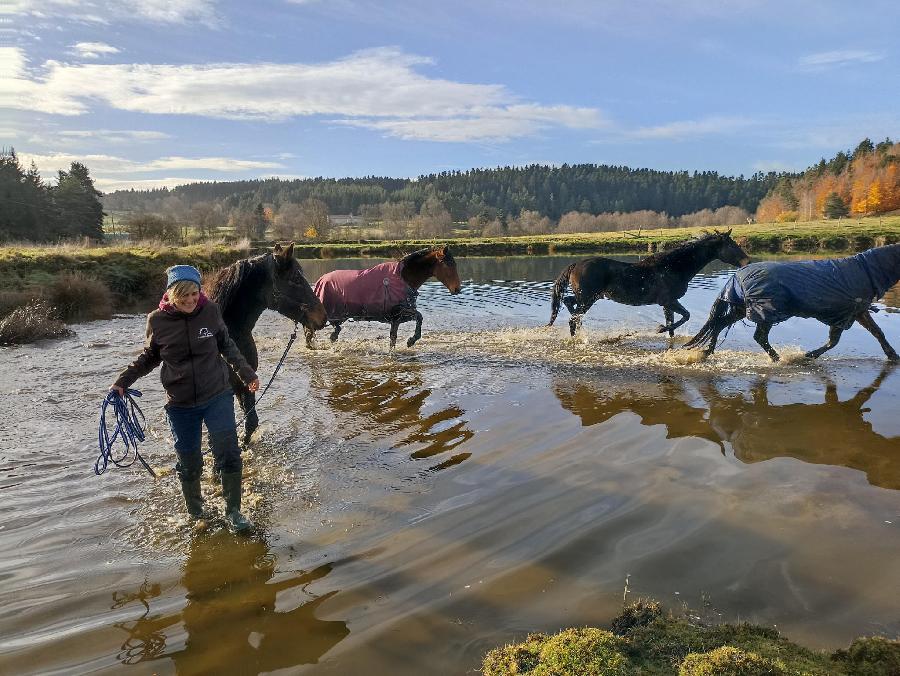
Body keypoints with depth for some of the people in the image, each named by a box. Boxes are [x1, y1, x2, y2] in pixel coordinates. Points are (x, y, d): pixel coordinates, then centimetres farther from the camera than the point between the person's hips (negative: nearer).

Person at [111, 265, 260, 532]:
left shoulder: (210, 310, -10)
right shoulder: (157, 320, -10)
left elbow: (226, 344, 7)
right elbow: (149, 356, 7)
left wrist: (246, 372, 7)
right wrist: (123, 380, -2)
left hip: (217, 397, 0)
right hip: (181, 405, 0)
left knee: (229, 454, -7)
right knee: (189, 464, 10)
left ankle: (233, 511, 11)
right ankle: (195, 513, 33)